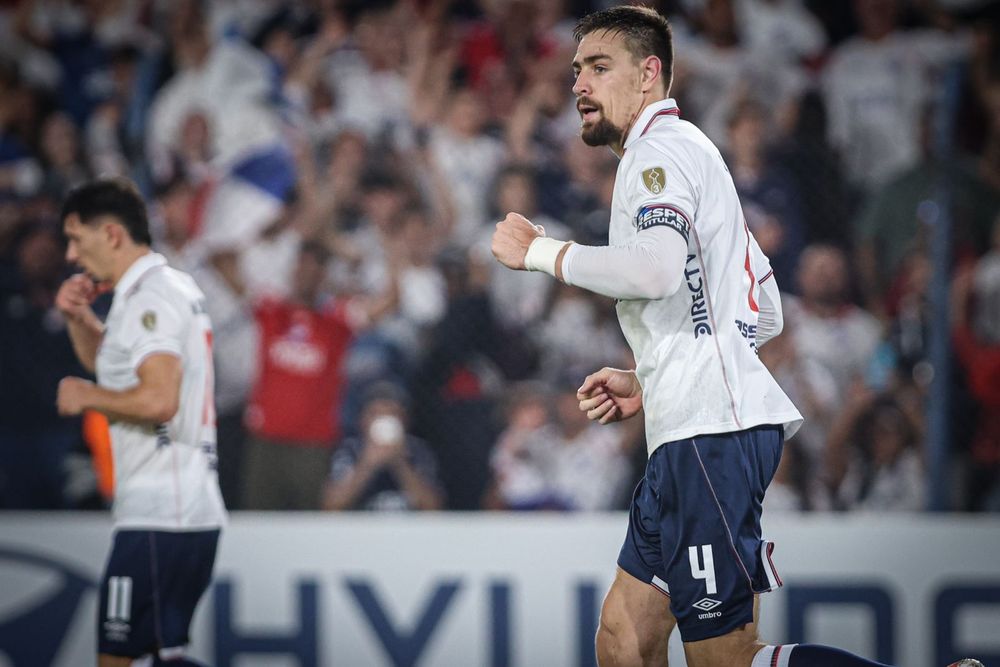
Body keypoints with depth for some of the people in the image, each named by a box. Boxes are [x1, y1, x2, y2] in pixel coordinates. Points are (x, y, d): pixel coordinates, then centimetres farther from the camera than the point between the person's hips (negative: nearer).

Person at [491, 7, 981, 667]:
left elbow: (656, 268, -26)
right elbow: (765, 314, 30)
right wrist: (650, 383, 26)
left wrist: (541, 251, -12)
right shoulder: (688, 154, 27)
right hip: (696, 436, 11)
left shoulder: (661, 149, -5)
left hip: (712, 435, -11)